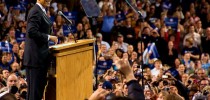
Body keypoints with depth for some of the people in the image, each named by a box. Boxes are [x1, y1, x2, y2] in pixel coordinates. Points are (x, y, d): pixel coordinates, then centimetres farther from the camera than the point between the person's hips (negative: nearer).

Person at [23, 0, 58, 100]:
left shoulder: (42, 11, 16)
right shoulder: (35, 11, -15)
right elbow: (32, 32, -24)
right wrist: (49, 37, -18)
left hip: (41, 56, 10)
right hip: (36, 56, -10)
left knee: (41, 86, 12)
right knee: (35, 87, -6)